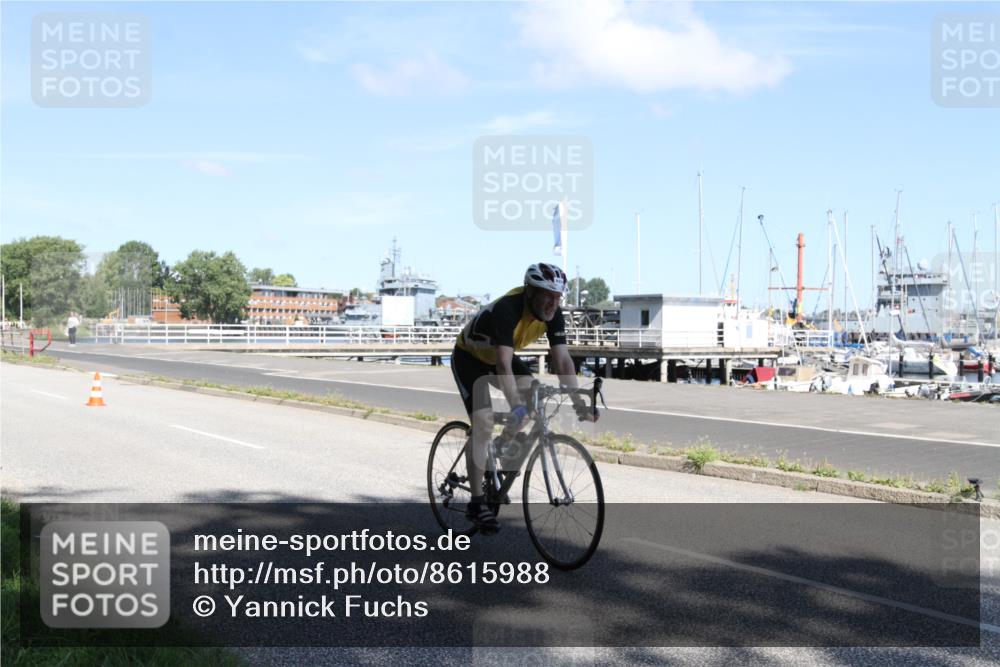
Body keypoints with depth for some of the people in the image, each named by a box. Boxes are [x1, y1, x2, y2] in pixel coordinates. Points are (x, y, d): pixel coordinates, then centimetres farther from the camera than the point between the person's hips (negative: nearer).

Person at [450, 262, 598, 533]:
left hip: (498, 357, 7)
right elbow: (504, 364, -46)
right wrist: (516, 408, -55)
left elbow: (563, 361, -19)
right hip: (469, 357, -6)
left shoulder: (553, 315, -19)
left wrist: (579, 404, -27)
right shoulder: (507, 309, -38)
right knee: (483, 424, -17)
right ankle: (477, 503, -8)